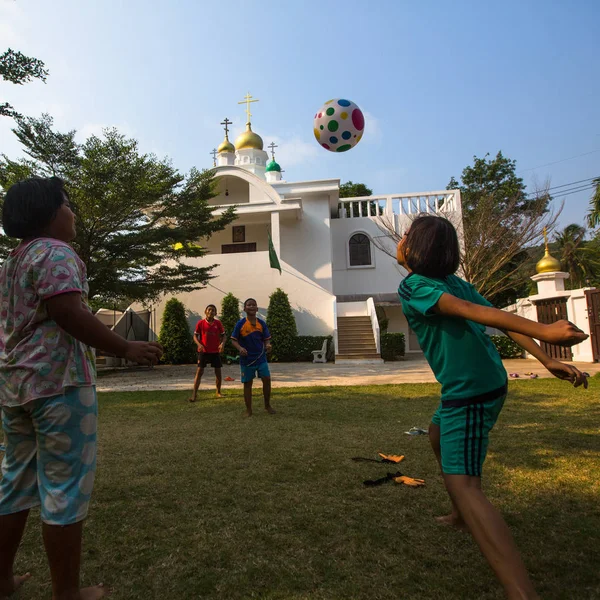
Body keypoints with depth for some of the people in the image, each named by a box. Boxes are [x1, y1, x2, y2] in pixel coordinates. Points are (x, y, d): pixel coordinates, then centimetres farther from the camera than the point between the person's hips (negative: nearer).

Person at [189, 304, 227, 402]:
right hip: (203, 351, -2)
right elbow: (195, 335, 2)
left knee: (218, 372, 6)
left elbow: (224, 335, 5)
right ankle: (194, 394, -1)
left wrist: (222, 343, -14)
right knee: (199, 371, -5)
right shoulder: (200, 323, -5)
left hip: (215, 351, 2)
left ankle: (218, 392, 24)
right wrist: (199, 344, -15)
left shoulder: (218, 323, -2)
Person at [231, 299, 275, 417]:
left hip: (261, 358, 2)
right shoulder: (240, 324, -7)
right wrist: (240, 348, -23)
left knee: (267, 380, -2)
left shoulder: (262, 323, 1)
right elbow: (234, 340, -4)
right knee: (247, 384, 6)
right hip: (246, 359, -2)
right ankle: (248, 410, 19)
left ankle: (267, 405, 19)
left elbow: (266, 339, 7)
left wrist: (268, 345, -16)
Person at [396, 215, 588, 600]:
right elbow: (502, 320, 4)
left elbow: (469, 311, -27)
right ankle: (462, 515, 45)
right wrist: (547, 360, 2)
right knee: (438, 436, 30)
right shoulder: (454, 282, 11)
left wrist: (541, 331, -37)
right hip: (489, 384, 9)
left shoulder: (413, 286, -13)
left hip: (468, 393, -9)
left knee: (463, 485, -15)